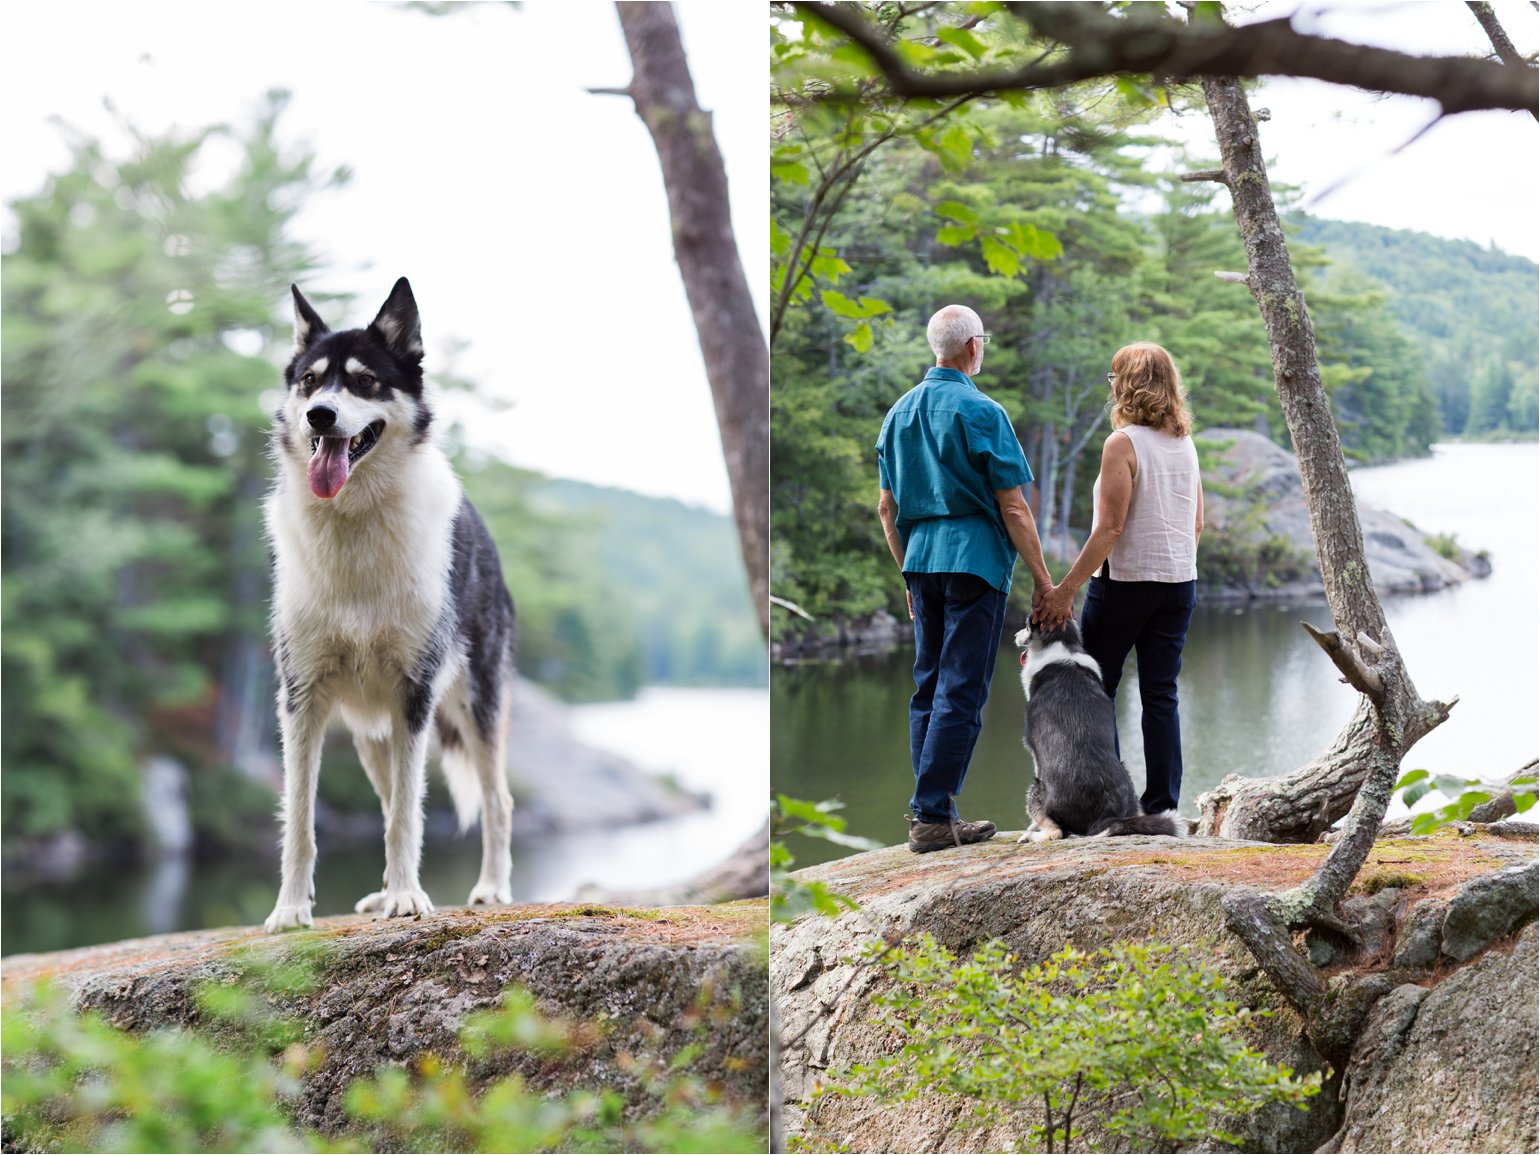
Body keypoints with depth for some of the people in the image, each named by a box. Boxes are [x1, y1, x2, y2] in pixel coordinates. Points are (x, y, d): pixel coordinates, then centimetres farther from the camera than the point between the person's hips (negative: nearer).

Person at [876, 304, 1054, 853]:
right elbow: (1013, 508, -11)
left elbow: (887, 507, 15)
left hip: (921, 558, 7)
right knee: (961, 691, -5)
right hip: (975, 558, -7)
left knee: (929, 686, 12)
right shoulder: (980, 412, -10)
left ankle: (933, 811, 14)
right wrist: (1042, 580, -5)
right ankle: (931, 815, -7)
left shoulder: (900, 412, 11)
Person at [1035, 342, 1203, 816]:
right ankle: (1161, 805, 5)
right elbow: (1197, 524, 13)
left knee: (1095, 691, 7)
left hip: (1125, 581, -6)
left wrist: (1066, 588, -17)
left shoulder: (1123, 443, -13)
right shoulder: (1185, 444, 7)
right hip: (1179, 582, 6)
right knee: (1161, 696, 7)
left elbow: (1109, 528, -18)